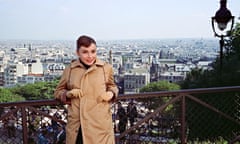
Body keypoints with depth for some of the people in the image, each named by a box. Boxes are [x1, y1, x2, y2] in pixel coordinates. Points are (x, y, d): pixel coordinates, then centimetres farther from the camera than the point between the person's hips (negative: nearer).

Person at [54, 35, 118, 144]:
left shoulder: (106, 68, 1)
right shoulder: (69, 69, 2)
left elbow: (112, 86, 19)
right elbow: (58, 91, 15)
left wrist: (111, 93, -3)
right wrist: (68, 94, -6)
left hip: (100, 124, -1)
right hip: (76, 125, 1)